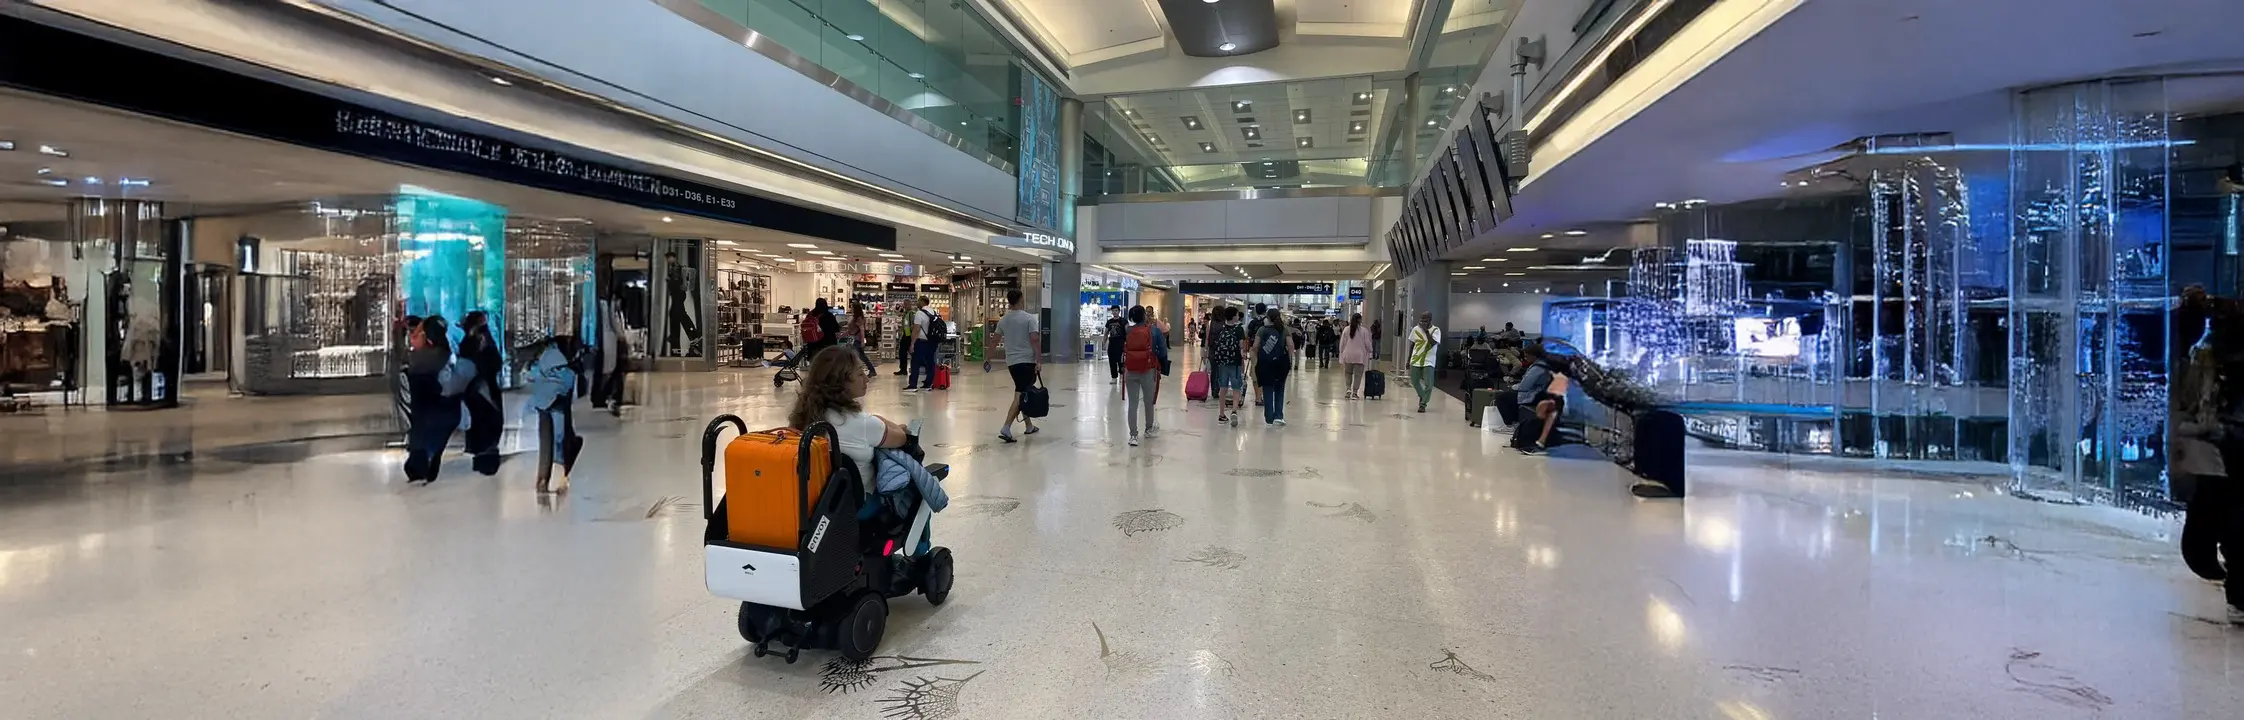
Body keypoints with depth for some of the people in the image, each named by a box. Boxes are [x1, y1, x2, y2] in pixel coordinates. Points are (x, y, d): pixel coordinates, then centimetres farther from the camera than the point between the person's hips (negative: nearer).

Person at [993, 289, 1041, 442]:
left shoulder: (1003, 320, 8)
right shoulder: (1029, 318, -7)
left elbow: (995, 341, 14)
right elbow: (1034, 340, -15)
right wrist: (1038, 361, -13)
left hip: (1011, 362, 6)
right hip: (1027, 361, -6)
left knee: (1022, 394, 18)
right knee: (1020, 395, -9)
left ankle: (1029, 426, 26)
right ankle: (1006, 428, -20)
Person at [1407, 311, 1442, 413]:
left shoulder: (1436, 330, -7)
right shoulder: (1416, 329, 2)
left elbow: (1433, 343, -24)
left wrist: (1426, 330, -22)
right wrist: (1408, 359, 12)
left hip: (1428, 362, -3)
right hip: (1415, 360, 4)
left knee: (1428, 384, -7)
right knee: (1414, 382, 11)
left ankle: (1423, 404, 5)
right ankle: (1422, 396, 35)